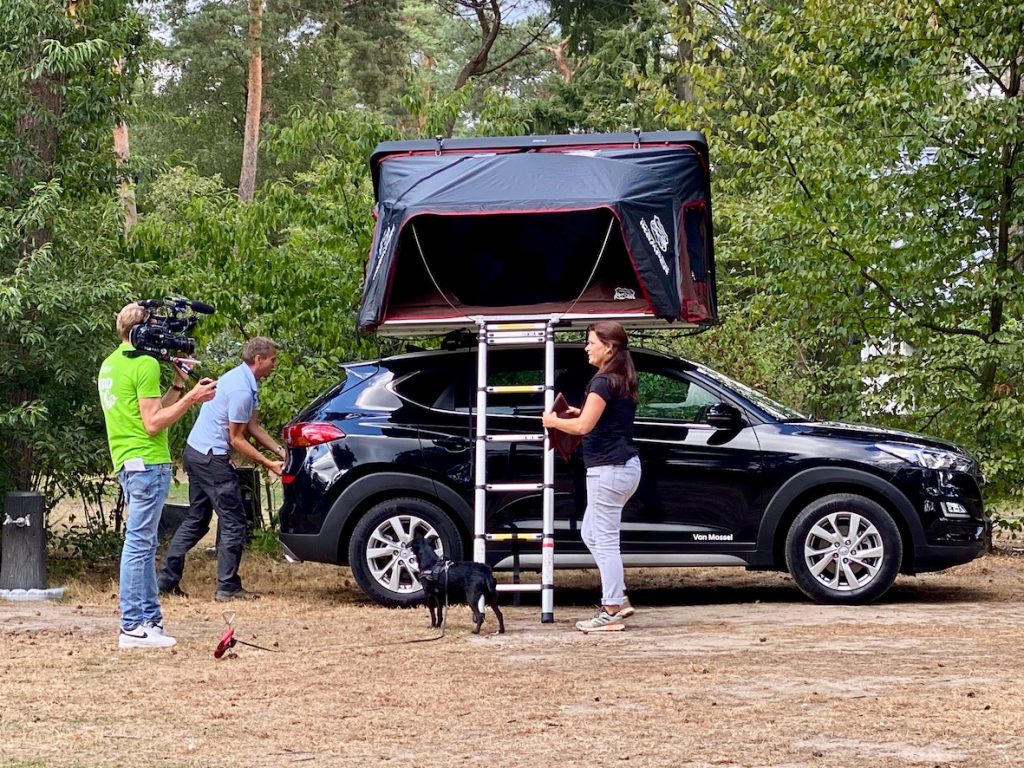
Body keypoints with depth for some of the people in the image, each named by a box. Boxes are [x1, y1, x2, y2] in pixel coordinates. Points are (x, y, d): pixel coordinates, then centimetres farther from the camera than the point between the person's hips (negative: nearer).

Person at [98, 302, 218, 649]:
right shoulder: (145, 364, -12)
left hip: (127, 462, 10)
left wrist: (177, 386, 14)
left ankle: (150, 617, 18)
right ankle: (133, 627, -9)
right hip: (147, 462, -10)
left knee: (144, 543, 14)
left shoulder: (111, 364, 17)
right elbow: (153, 423, -16)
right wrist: (191, 398, -13)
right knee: (139, 542, -9)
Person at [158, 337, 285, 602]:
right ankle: (228, 587, 1)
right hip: (212, 458, -11)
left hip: (196, 452, 11)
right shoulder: (241, 390, -21)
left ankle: (167, 580, 15)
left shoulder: (242, 379, 11)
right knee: (233, 522, -3)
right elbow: (236, 439, -16)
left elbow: (253, 426, 14)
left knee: (196, 520, 15)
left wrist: (281, 451, 8)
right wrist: (268, 464, -10)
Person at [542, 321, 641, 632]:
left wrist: (554, 421, -4)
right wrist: (581, 412, 13)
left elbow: (583, 426, -20)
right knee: (591, 533, 18)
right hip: (625, 466, 10)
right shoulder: (623, 381, 13)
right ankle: (619, 599, 19)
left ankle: (611, 612, 0)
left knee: (604, 539, -4)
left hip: (608, 468, -10)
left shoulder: (603, 382, -16)